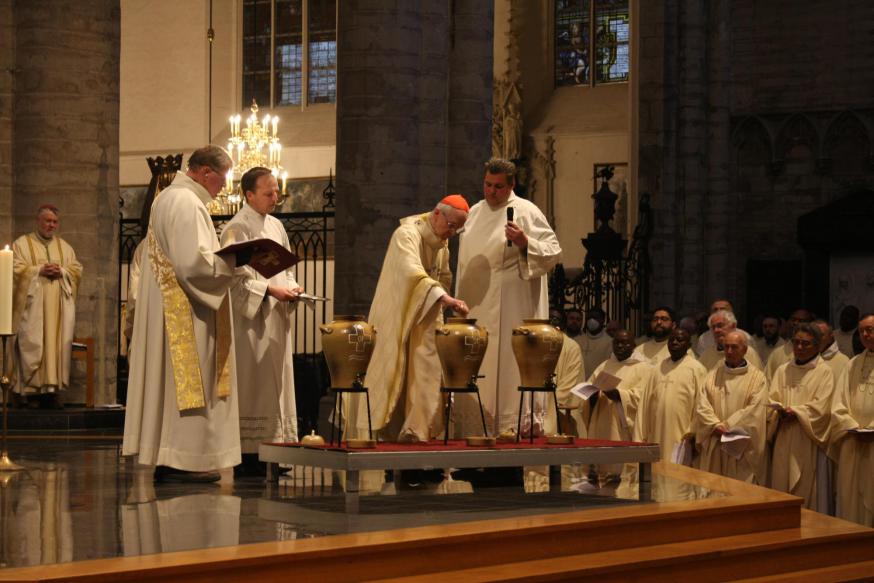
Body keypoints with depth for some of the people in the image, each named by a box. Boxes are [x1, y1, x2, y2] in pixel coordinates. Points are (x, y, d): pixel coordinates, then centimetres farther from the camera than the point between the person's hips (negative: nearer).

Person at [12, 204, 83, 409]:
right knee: (32, 345, -8)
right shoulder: (22, 243, 7)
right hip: (33, 306, -3)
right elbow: (16, 269, -3)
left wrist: (61, 271, -6)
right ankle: (31, 390, -8)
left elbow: (77, 270, 13)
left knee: (58, 344, -4)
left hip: (58, 307, 4)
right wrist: (40, 270, -13)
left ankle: (52, 388, -3)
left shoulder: (65, 247, 19)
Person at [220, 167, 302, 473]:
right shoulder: (237, 229, -8)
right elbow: (237, 277, -14)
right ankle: (248, 456, -7)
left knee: (276, 385, 6)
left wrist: (292, 286, 1)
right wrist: (269, 290, -22)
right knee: (252, 386, -8)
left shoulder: (276, 226, 16)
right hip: (251, 319, -8)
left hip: (277, 320, 8)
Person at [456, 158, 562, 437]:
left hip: (510, 308, -7)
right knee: (475, 368, 6)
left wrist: (525, 243, -28)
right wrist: (460, 300, 20)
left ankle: (520, 427, -8)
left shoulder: (526, 212, -6)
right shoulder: (476, 212, 15)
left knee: (507, 366, -10)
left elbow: (554, 252, -11)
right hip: (476, 306, 7)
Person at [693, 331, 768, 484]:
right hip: (714, 450, 3)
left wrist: (726, 426, -13)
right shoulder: (714, 375, 13)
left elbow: (755, 410, -9)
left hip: (743, 449, -3)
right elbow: (702, 406, 2)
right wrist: (716, 425, -15)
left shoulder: (757, 378, 3)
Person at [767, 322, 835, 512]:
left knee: (807, 494, -4)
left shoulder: (824, 372, 0)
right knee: (781, 489, 3)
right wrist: (781, 410, -14)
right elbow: (772, 399, 6)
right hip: (784, 442, 4)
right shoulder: (783, 370, 15)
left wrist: (795, 412, -17)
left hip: (808, 441, -4)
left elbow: (821, 406, -9)